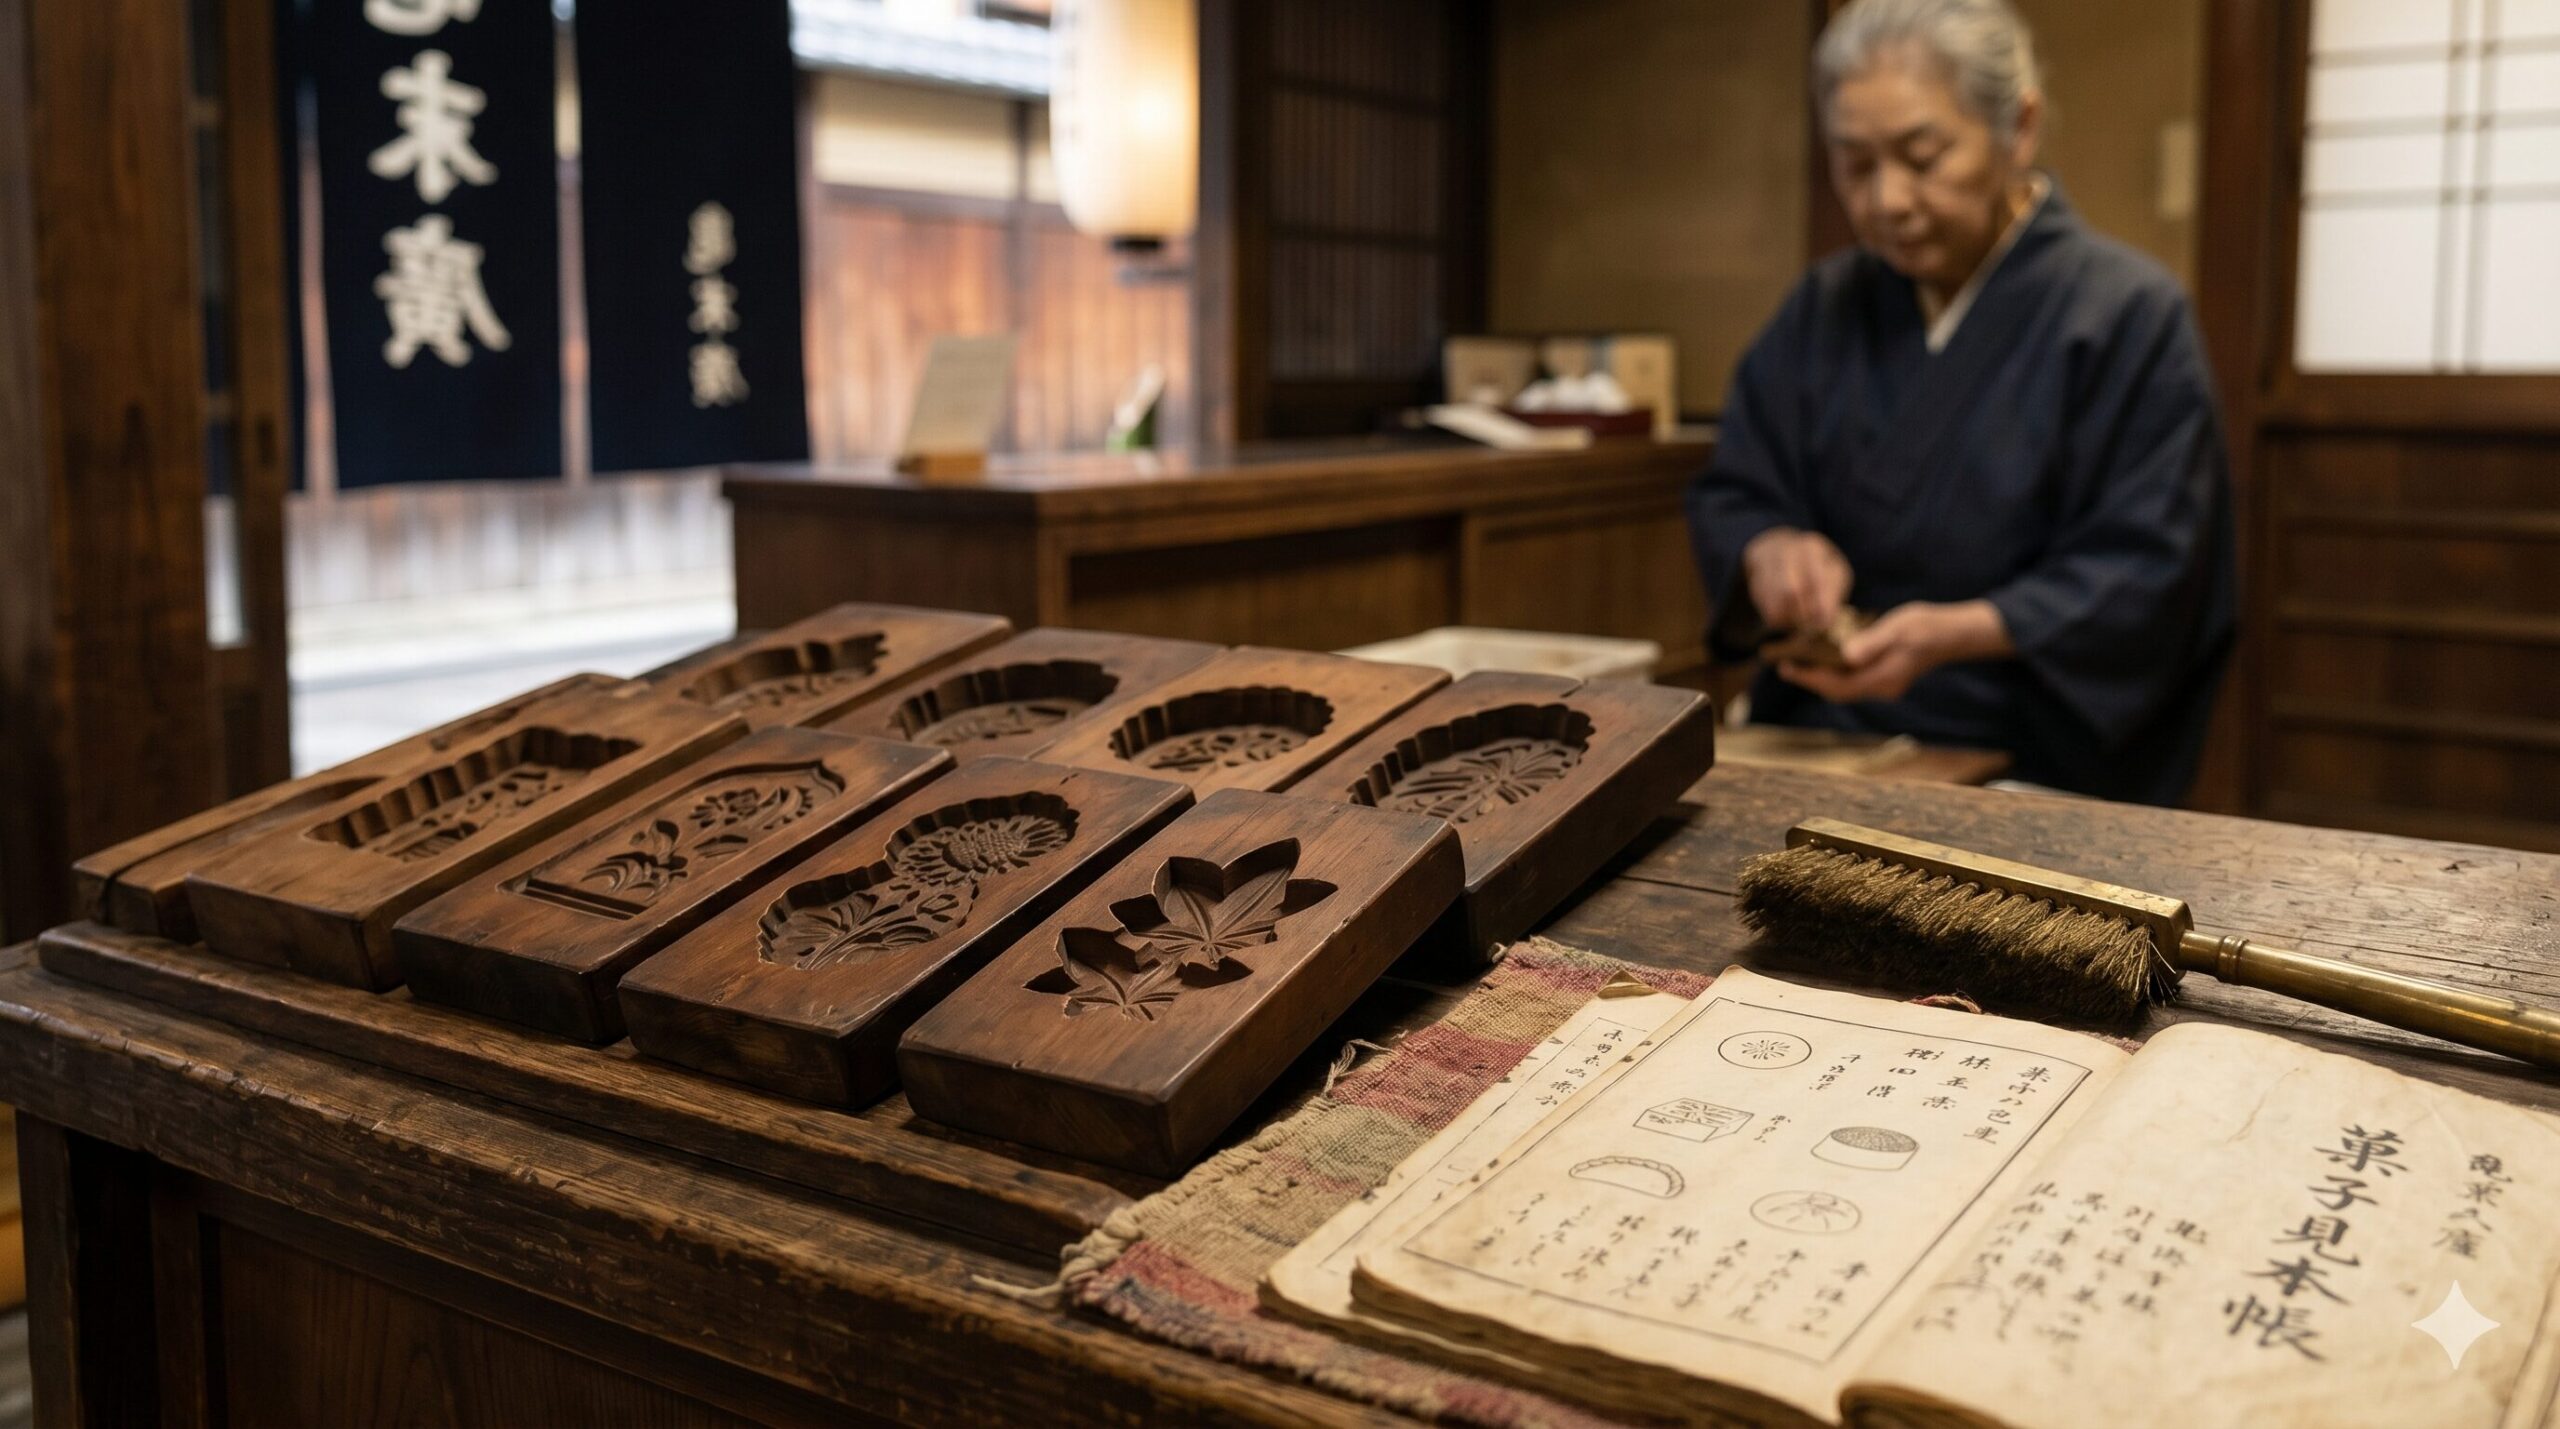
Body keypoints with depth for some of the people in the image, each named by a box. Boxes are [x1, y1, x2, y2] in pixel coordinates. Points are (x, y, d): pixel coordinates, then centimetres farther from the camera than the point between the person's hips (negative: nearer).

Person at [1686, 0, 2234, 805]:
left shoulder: (2128, 315, -2)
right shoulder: (1823, 310, 12)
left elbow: (2142, 574, -8)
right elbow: (1730, 498, 11)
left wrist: (1955, 633, -23)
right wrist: (1768, 553, -13)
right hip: (1815, 746, 4)